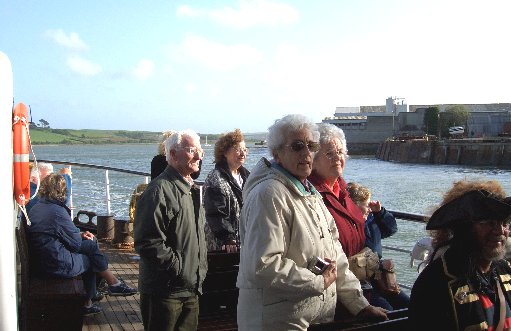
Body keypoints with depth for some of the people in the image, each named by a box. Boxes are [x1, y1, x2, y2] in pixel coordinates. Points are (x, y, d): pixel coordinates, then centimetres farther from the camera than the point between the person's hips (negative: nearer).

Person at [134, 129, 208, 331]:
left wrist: (201, 268, 13)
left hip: (191, 290, 9)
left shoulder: (192, 189, 15)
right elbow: (148, 243, -24)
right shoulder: (160, 190, -17)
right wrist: (180, 269, -20)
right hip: (164, 292, -9)